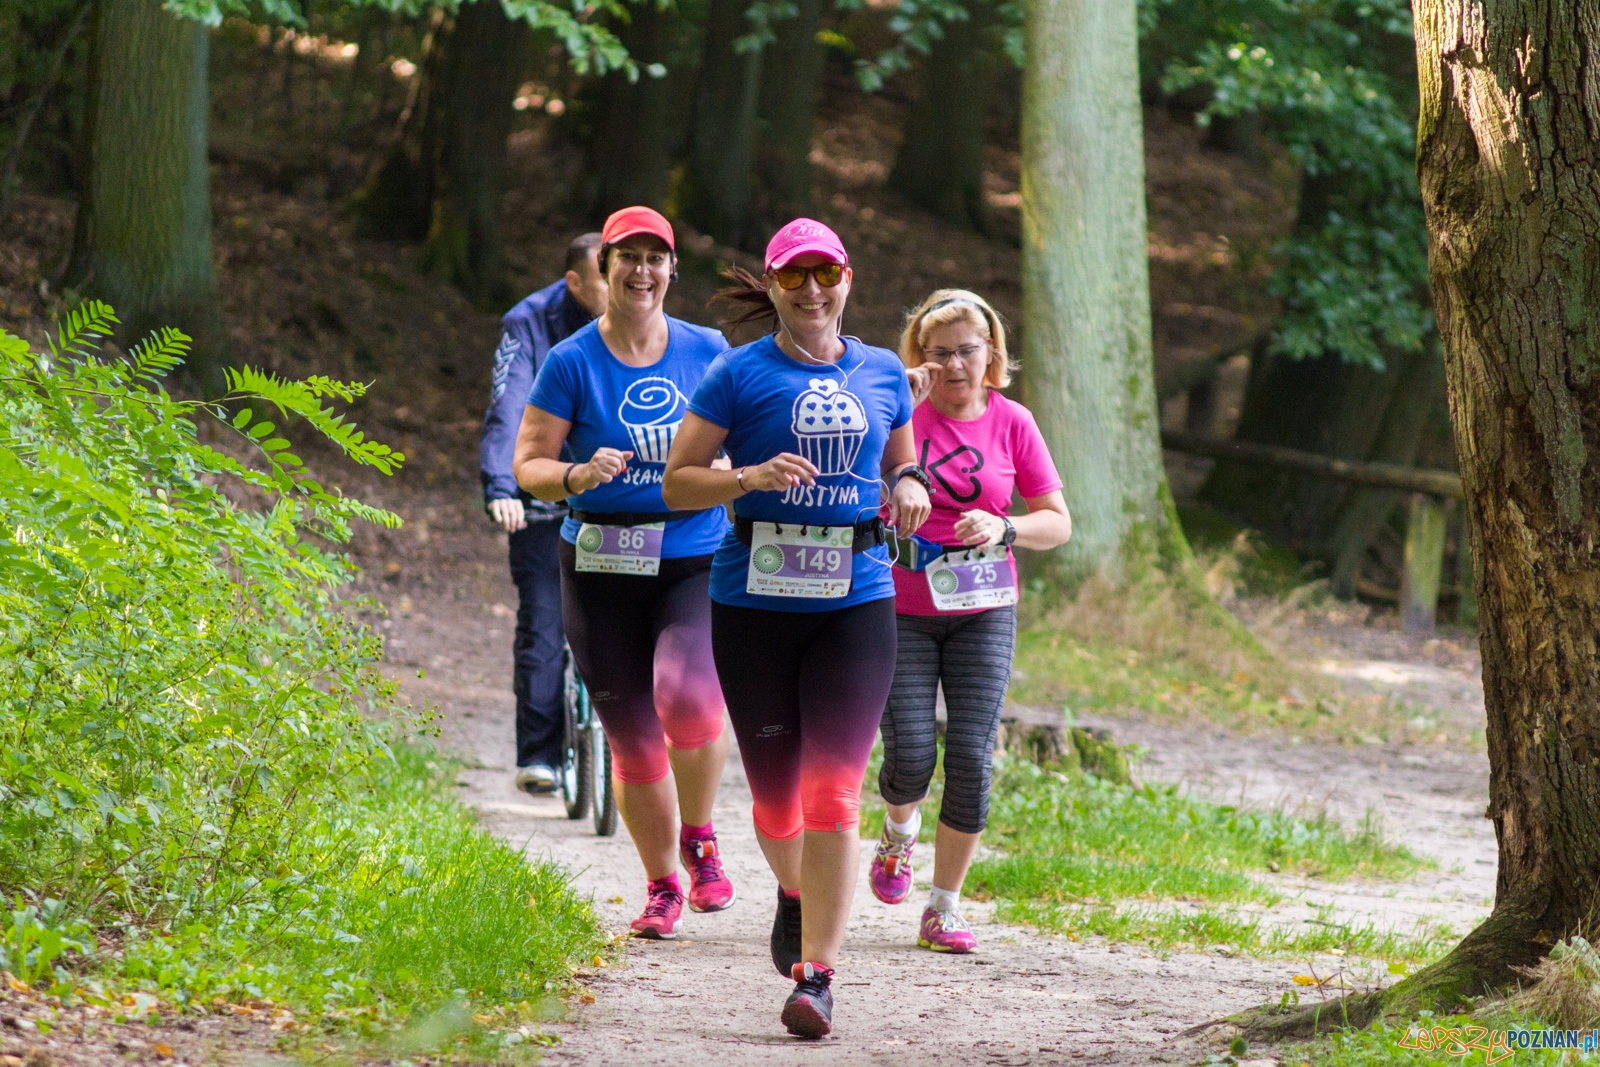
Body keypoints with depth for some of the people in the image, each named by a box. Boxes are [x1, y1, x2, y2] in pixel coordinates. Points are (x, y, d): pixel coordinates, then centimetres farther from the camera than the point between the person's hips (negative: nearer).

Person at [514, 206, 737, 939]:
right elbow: (528, 466, -2)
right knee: (632, 737, 4)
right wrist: (579, 476, -22)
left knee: (686, 694, -26)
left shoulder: (706, 351, 5)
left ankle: (699, 837, 1)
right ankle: (662, 886, 23)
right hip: (603, 569, 0)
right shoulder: (572, 363, -2)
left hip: (698, 562, 0)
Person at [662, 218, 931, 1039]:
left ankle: (817, 974, -10)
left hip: (855, 602, 1)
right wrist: (753, 477, -18)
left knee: (833, 790, -11)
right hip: (755, 601, -1)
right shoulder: (739, 375, -1)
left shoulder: (883, 375, 10)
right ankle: (794, 895, 42)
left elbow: (900, 462, 25)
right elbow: (677, 482, -1)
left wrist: (910, 487, 1)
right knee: (775, 789, 8)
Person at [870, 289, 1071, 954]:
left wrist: (1003, 529, -15)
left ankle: (945, 907, 3)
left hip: (983, 612, 1)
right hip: (902, 611, -1)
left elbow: (1058, 523, 4)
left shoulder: (1011, 423, 1)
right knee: (910, 756, -9)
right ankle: (899, 831, 28)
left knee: (970, 756, -8)